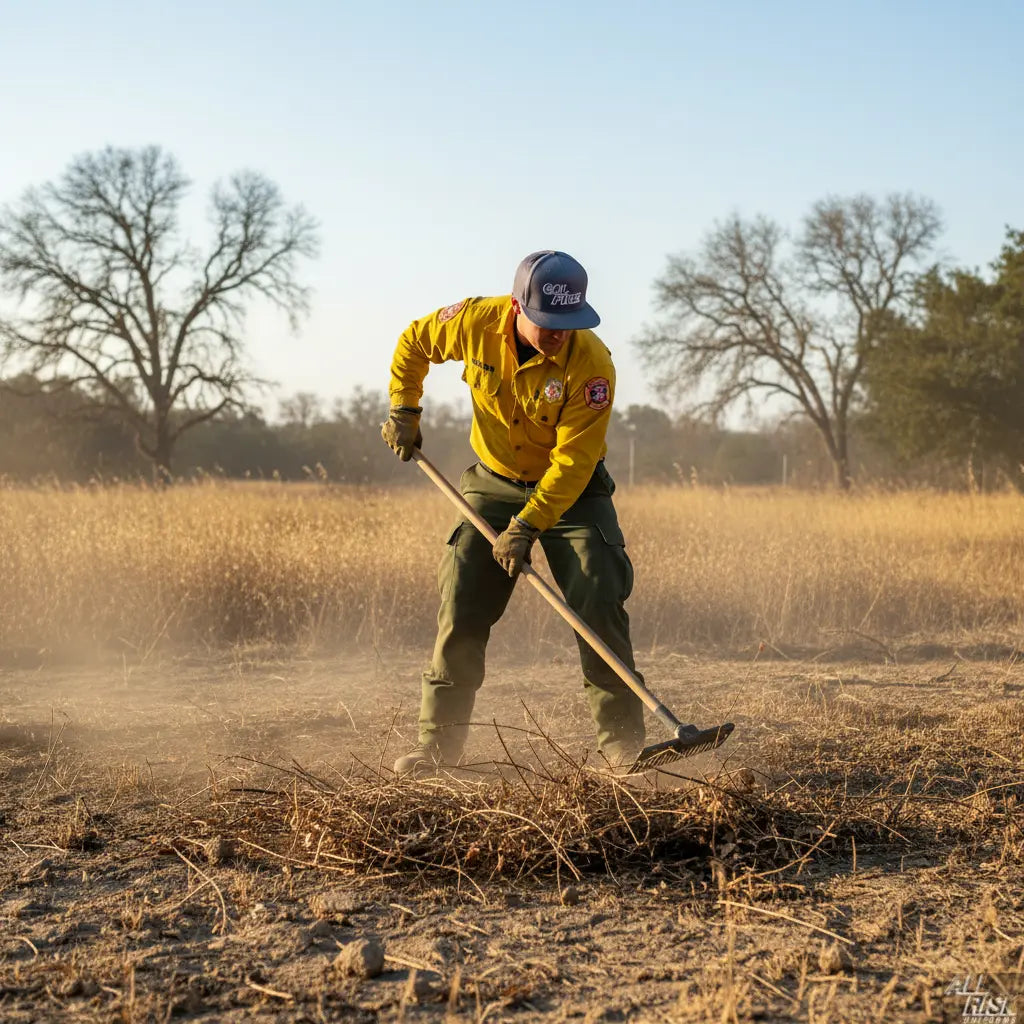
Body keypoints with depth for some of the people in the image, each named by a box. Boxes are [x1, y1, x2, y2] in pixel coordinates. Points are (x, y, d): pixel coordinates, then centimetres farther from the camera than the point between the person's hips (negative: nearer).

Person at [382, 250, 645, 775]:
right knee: (461, 607, -3)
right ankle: (439, 742, 7)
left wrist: (526, 526, -31)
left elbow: (573, 461, -27)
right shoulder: (474, 322, -18)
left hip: (572, 491, -2)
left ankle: (622, 739, -4)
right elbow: (414, 342, 5)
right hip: (494, 482, 3)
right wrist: (403, 409, 2)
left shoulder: (591, 363, -28)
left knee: (599, 603, -15)